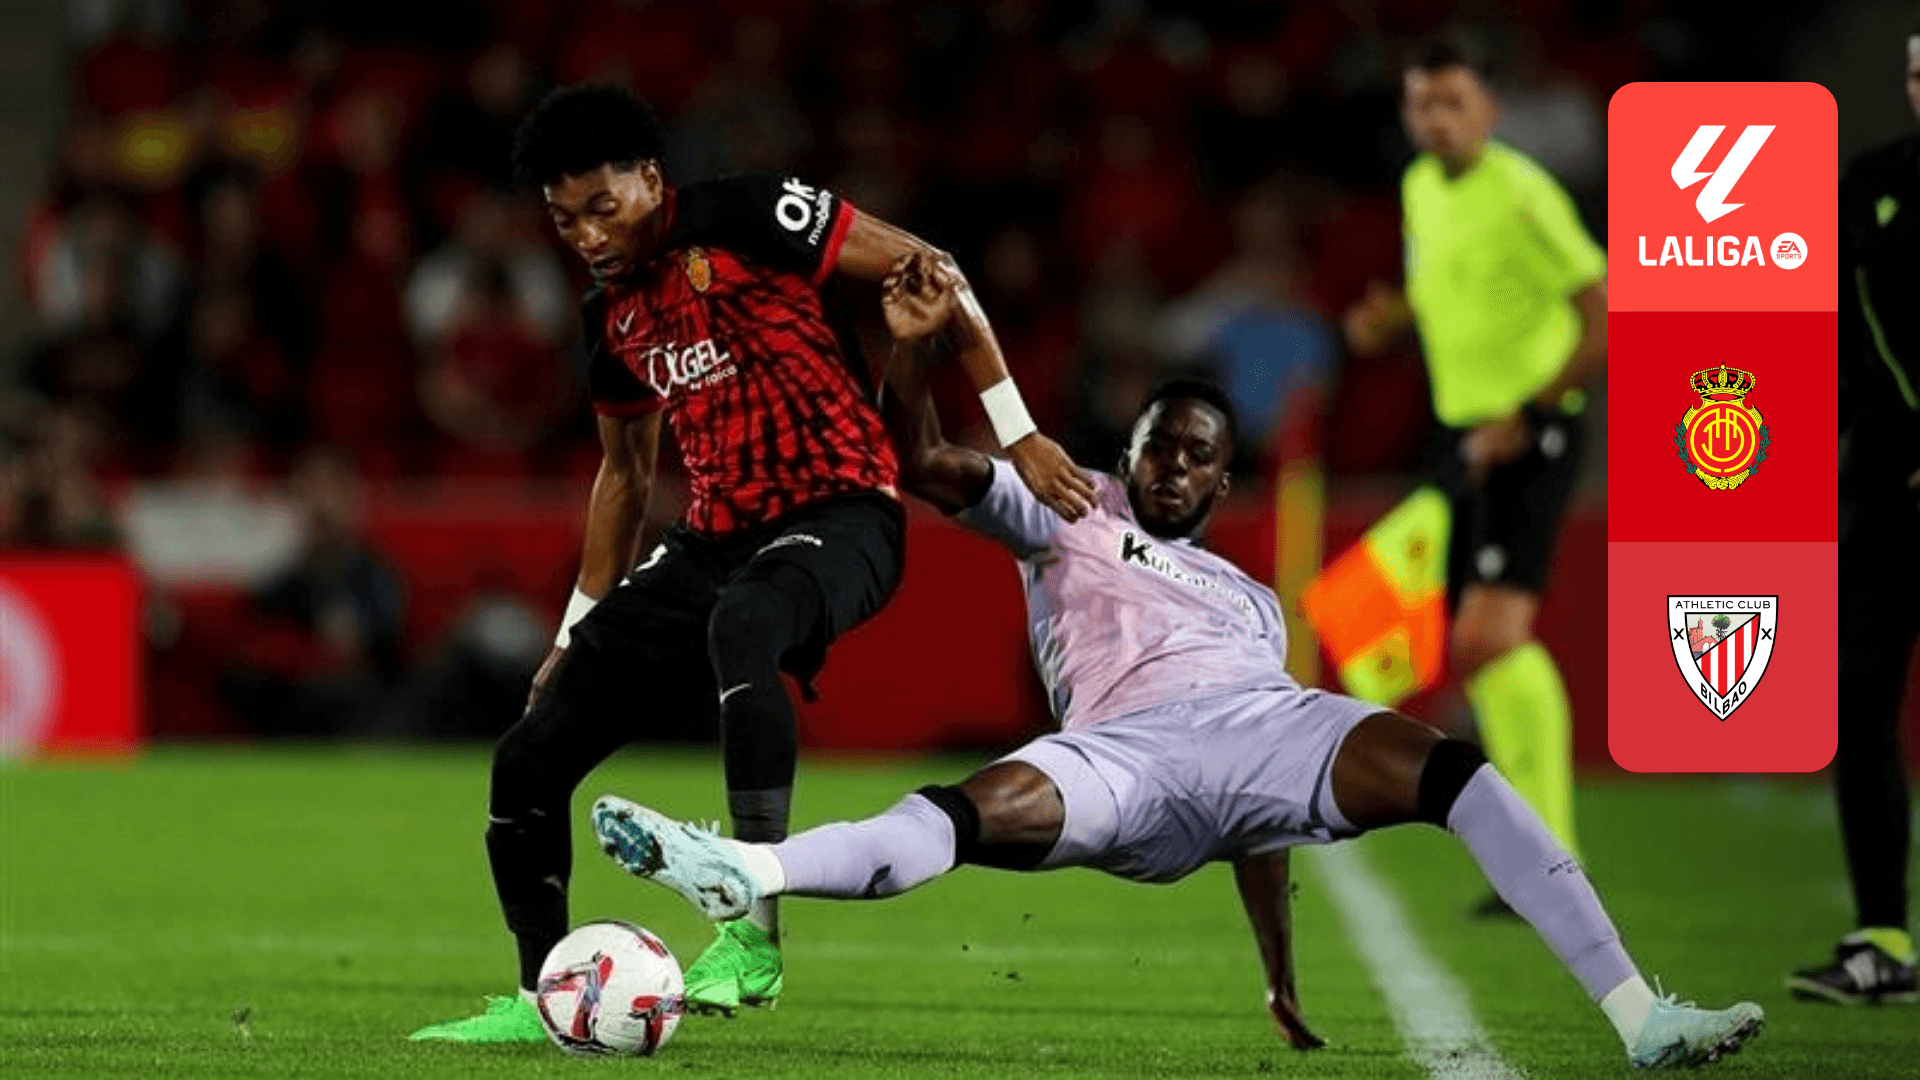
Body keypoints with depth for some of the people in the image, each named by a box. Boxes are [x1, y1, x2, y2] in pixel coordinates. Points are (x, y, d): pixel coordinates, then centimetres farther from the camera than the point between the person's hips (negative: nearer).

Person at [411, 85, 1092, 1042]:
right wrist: (579, 629, 24)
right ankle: (542, 1001, 16)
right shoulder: (611, 317, 13)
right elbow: (625, 475, 27)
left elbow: (927, 273, -7)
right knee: (530, 757, 1)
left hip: (838, 514, -8)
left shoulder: (747, 219, -9)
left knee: (740, 623, -43)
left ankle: (756, 935, -40)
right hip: (716, 539, 8)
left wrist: (1016, 434, -10)